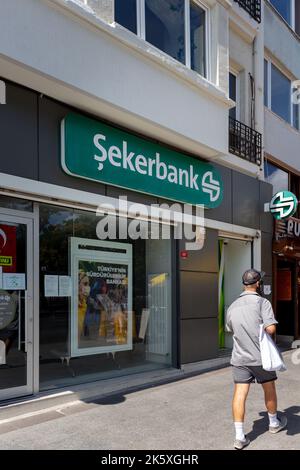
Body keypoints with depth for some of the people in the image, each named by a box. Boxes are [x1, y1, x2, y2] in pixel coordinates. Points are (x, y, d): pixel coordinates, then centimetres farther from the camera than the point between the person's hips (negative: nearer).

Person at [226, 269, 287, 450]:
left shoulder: (233, 306, 6)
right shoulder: (262, 302, -12)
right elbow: (271, 328, -22)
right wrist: (264, 328, -1)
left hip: (239, 358, 3)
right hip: (260, 356, -3)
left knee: (240, 394, 2)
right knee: (269, 389, 19)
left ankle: (240, 436, 0)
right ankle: (274, 423, 39)